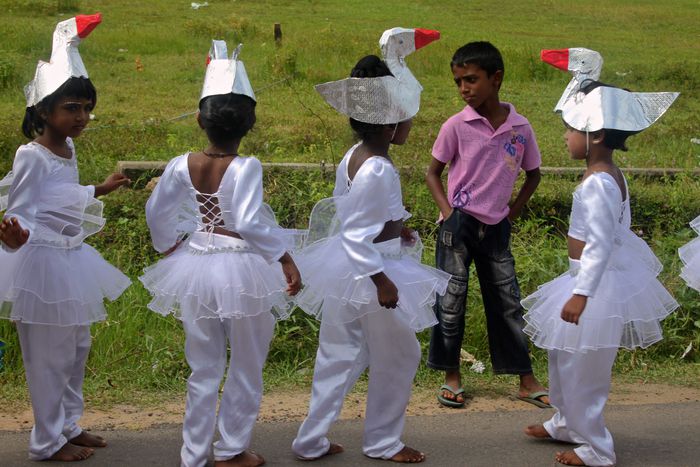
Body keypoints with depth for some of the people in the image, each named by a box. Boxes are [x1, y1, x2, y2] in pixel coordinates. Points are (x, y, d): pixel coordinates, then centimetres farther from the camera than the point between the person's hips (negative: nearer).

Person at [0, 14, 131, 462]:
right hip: (42, 260, -9)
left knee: (77, 346, 16)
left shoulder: (68, 149, 6)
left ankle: (69, 424, 30)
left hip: (71, 259, 9)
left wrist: (100, 190, 37)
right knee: (49, 354, 0)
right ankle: (48, 441, 12)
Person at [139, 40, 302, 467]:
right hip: (241, 270, -4)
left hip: (196, 267, 5)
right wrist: (285, 258, -25)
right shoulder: (245, 168, -19)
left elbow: (157, 212, 4)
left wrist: (170, 245, 21)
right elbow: (249, 222, -30)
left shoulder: (183, 166, -5)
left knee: (203, 369, 17)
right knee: (246, 368, 15)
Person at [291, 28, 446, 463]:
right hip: (372, 271, -9)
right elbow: (356, 235, -25)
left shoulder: (354, 156, 3)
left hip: (346, 269, 9)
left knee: (339, 356, 17)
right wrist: (382, 280, -21)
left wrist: (392, 228, 18)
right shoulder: (379, 171, -25)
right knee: (398, 356, 11)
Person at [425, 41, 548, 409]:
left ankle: (526, 381, 13)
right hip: (459, 224, -2)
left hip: (496, 227, 2)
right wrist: (447, 212, -10)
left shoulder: (520, 127, -1)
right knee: (451, 300, 1)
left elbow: (533, 174, 15)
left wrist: (513, 211, 6)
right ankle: (451, 376, 14)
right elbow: (433, 173, 2)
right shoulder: (457, 126, -7)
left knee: (507, 301, 7)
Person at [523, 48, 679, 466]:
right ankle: (567, 423, 40)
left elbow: (600, 243, -27)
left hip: (599, 282, -10)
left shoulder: (597, 184, -23)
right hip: (607, 277, 10)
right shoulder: (613, 176, 7)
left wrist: (582, 294, -29)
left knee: (581, 366, 2)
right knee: (564, 356, 23)